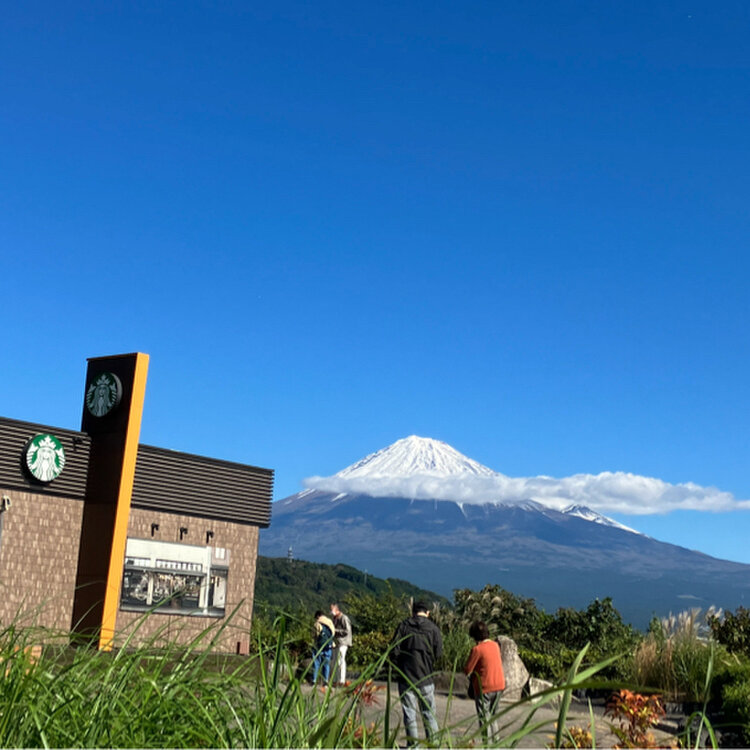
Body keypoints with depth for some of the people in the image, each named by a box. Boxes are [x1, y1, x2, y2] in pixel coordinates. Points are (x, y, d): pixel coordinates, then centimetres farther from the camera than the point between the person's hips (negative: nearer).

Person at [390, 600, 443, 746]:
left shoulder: (404, 626, -3)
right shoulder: (433, 628, -2)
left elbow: (394, 651, -5)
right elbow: (438, 653, -2)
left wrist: (398, 668, 9)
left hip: (405, 677, 0)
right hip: (425, 679, 0)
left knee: (409, 714, 6)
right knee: (428, 713, 11)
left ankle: (412, 743, 8)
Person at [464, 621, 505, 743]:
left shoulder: (477, 649, -18)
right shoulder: (495, 645, 2)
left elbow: (467, 670, -15)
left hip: (484, 688, -7)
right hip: (499, 686, 7)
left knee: (484, 719, 5)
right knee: (493, 717, 21)